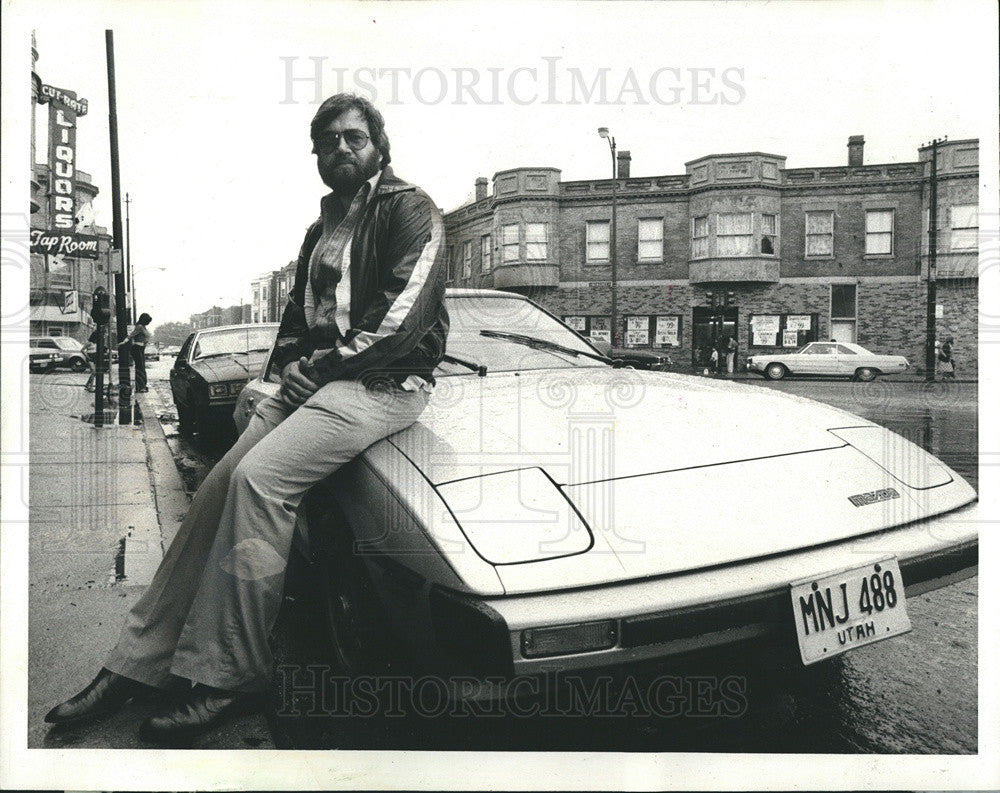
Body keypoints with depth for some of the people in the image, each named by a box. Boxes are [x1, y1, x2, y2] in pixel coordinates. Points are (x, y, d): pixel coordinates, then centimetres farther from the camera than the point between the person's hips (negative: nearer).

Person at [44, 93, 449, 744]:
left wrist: (326, 364, -11)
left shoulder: (410, 209, 0)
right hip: (317, 379, 8)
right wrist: (293, 362, 5)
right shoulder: (322, 229, 26)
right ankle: (139, 663, 1)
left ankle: (231, 678, -16)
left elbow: (401, 319, -14)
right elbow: (297, 316, 27)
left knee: (258, 478, -26)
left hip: (384, 384, -8)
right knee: (219, 489, -7)